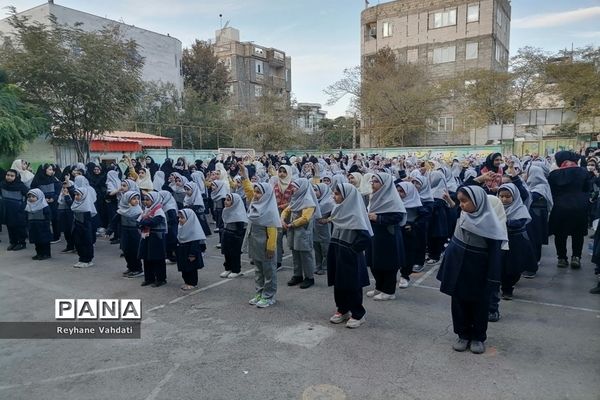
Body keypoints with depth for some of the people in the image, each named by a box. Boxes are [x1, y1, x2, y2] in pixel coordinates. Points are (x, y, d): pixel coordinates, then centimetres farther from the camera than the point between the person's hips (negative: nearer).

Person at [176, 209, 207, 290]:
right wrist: (176, 250, 16)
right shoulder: (181, 227, 7)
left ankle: (192, 283, 14)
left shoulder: (194, 229, -19)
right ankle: (187, 282, 26)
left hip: (190, 253, -8)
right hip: (182, 253, 8)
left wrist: (193, 254, -22)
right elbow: (178, 240, 16)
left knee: (191, 268, 3)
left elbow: (195, 242, -21)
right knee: (184, 268, 14)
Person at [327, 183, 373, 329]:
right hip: (337, 255, 8)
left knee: (352, 286, 5)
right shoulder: (339, 210, 4)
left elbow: (366, 238, -26)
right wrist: (336, 250, 10)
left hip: (350, 258, -8)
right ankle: (342, 310, 31)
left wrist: (352, 250, -14)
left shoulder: (354, 215, -21)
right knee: (338, 283, 15)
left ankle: (358, 314, 20)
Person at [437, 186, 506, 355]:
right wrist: (448, 267, 11)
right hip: (459, 269, 5)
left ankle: (478, 337, 27)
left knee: (478, 304, 11)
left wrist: (492, 276, -16)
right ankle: (463, 335, 27)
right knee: (459, 302, 12)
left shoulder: (489, 222, -17)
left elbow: (494, 251, -15)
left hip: (478, 271, -5)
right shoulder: (463, 217, -1)